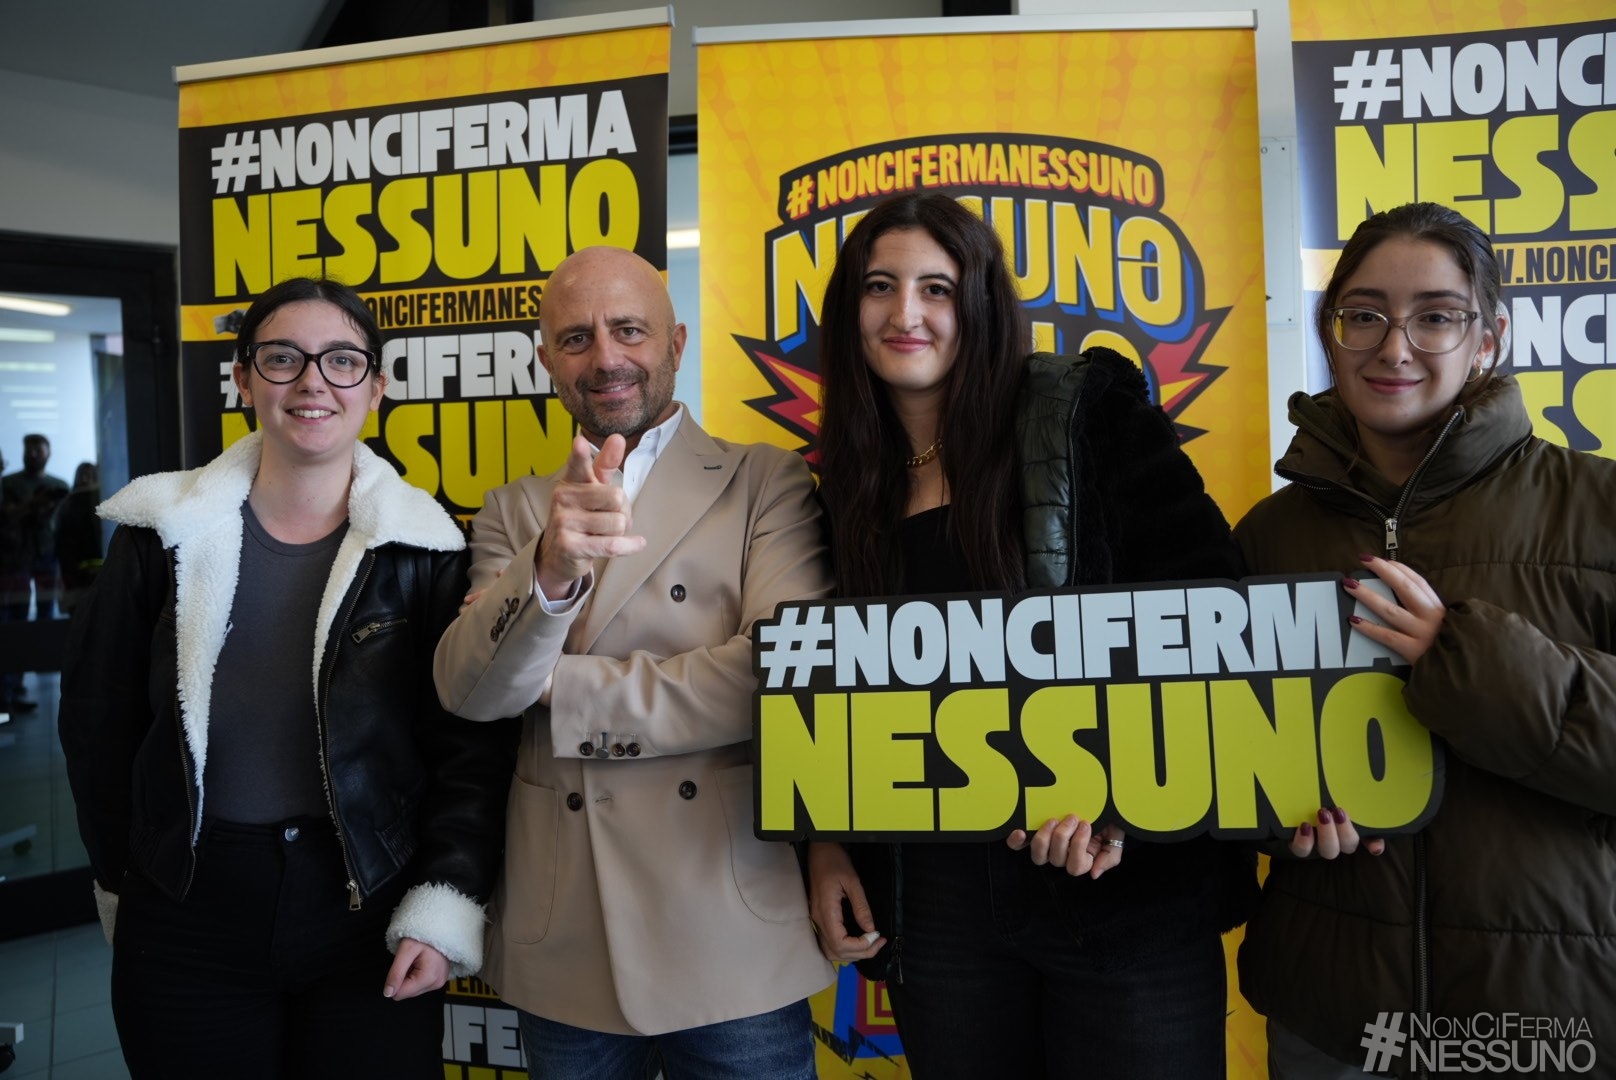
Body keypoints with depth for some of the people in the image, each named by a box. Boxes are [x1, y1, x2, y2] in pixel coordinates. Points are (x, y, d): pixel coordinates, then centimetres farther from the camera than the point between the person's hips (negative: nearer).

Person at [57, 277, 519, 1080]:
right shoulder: (164, 534, -1)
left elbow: (472, 745, -5)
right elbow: (100, 722, 8)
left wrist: (445, 907, -11)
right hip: (186, 917, 2)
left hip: (371, 908, -1)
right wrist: (124, 878, 12)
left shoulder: (425, 547, -5)